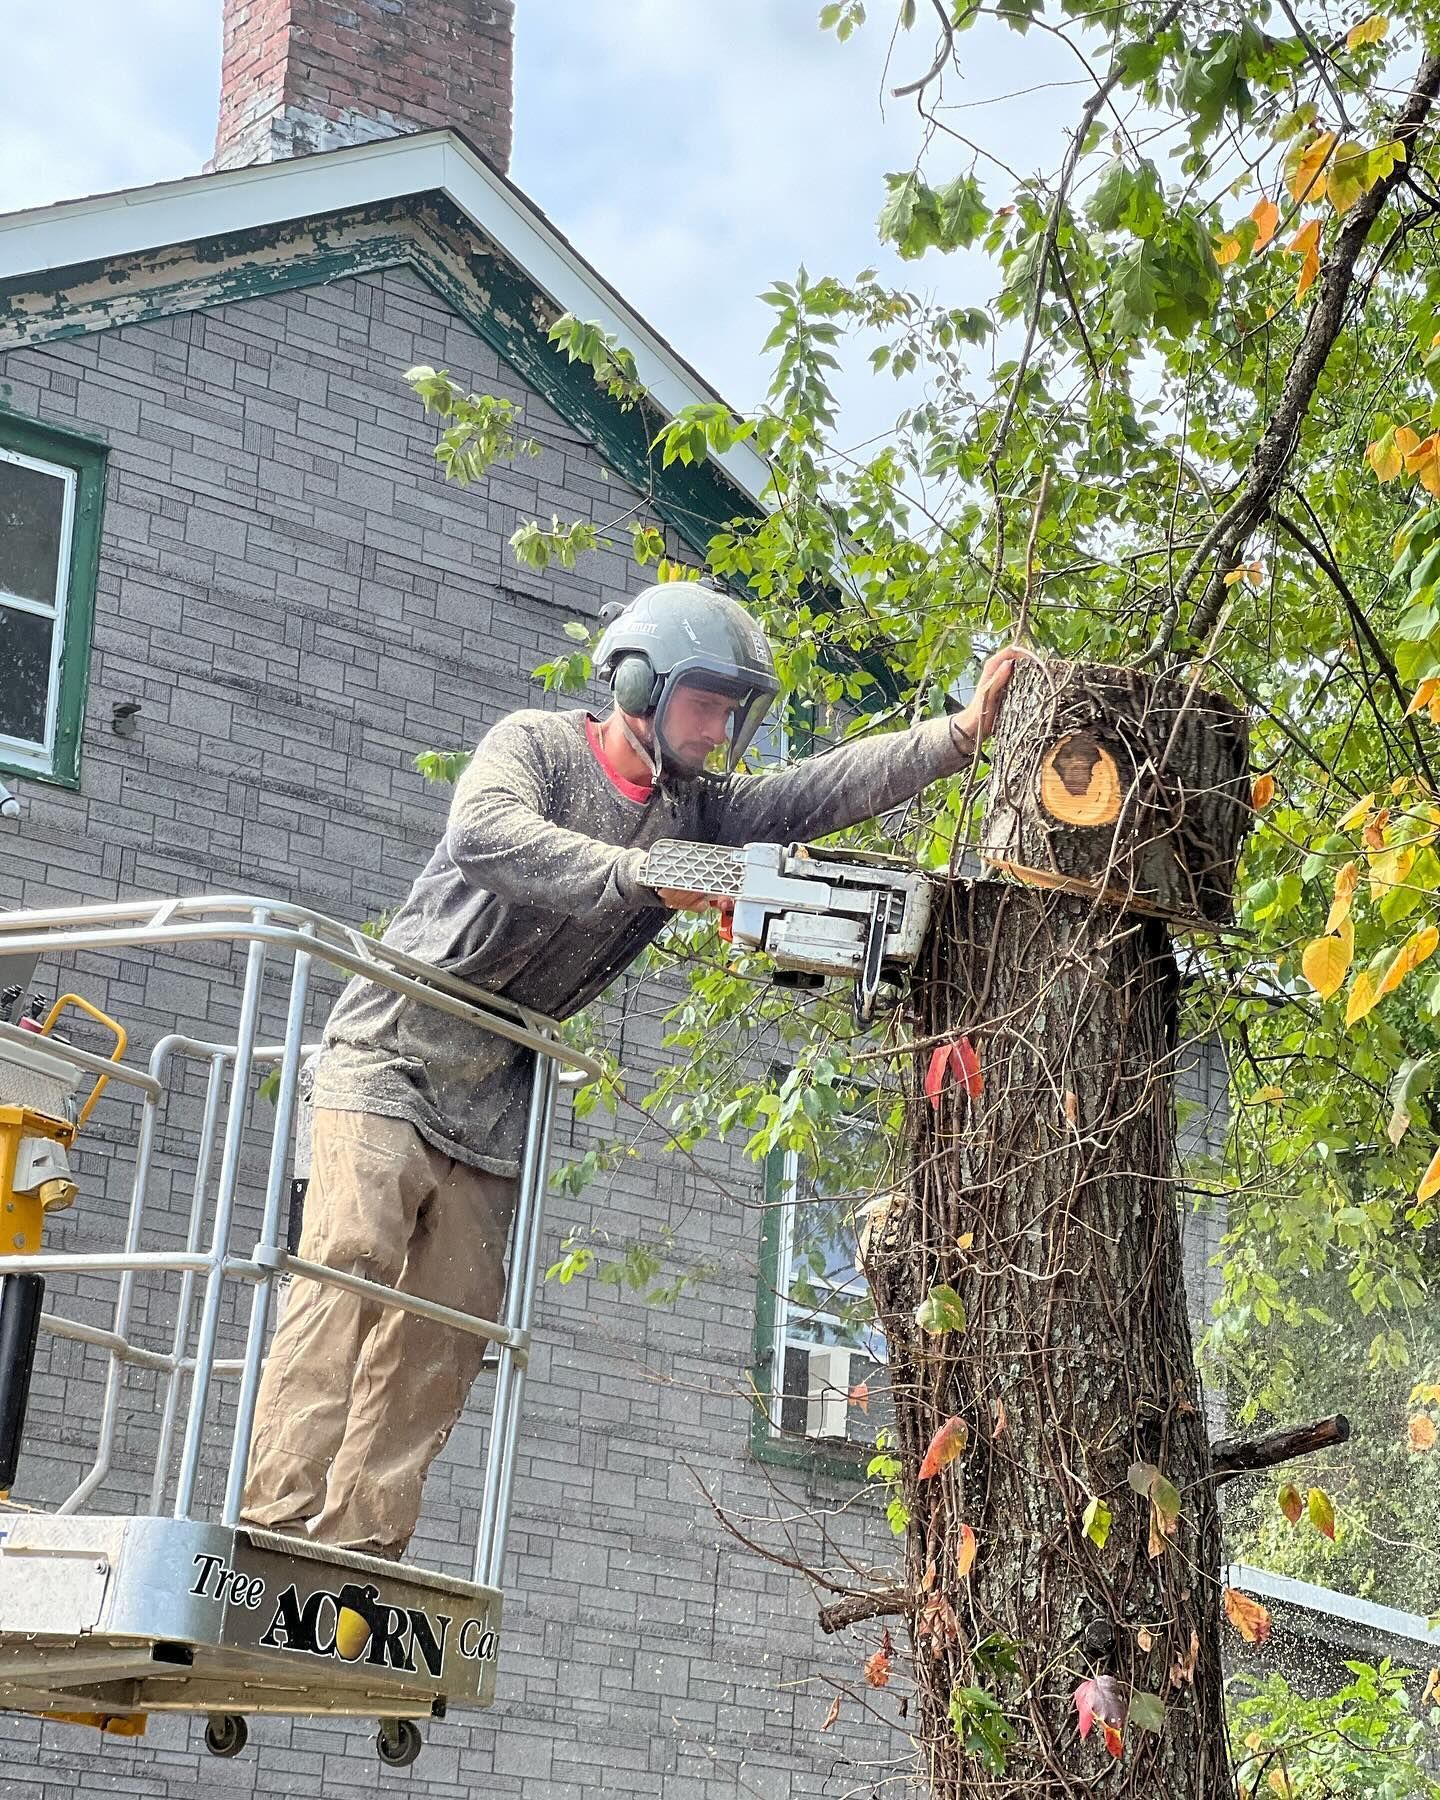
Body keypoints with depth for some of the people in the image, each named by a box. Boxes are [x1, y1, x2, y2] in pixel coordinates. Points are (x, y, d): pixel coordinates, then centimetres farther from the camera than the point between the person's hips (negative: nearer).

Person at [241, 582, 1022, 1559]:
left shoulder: (697, 810, 9)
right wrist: (644, 876, -37)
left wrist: (965, 731, -8)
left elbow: (819, 790, 1)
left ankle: (356, 1562, 0)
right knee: (346, 1283, -17)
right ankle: (275, 1533, -21)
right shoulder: (533, 746, -9)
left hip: (490, 1110, 6)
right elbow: (484, 836, -30)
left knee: (443, 1337, 0)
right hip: (390, 1065, -6)